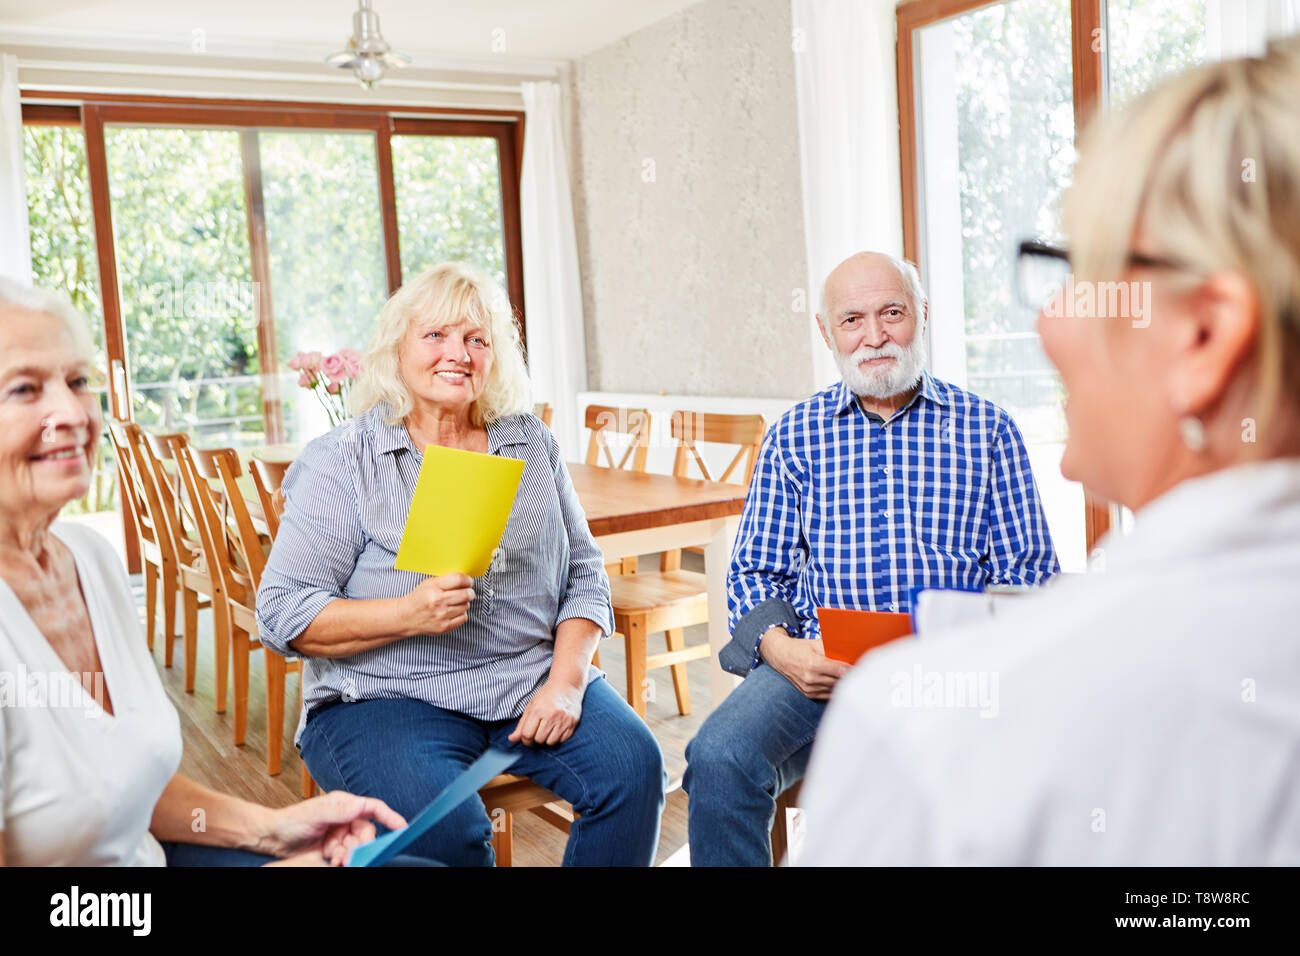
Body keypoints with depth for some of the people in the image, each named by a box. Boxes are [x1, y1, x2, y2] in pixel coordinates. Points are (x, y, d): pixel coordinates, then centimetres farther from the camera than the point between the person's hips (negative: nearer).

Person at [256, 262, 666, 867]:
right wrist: (407, 615, -20)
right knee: (441, 822, -31)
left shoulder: (532, 443, 11)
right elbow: (282, 612, -6)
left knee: (633, 766, -21)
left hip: (533, 684, 4)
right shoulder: (340, 461, -1)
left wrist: (565, 681, -6)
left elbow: (583, 575, 10)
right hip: (389, 697, -3)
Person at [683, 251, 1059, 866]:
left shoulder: (986, 429, 13)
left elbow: (1028, 574, 9)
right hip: (819, 666, 1)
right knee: (719, 757, -27)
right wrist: (778, 648, -9)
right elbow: (756, 572, 12)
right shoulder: (794, 436, 15)